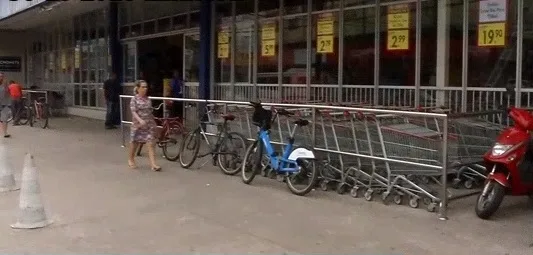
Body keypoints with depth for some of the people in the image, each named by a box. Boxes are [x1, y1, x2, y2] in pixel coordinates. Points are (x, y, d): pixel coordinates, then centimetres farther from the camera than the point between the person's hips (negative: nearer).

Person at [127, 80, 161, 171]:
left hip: (149, 125, 3)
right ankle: (131, 159, 37)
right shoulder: (134, 99, -6)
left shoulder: (148, 99, 7)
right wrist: (140, 120, -31)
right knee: (135, 142, 13)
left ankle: (153, 164, -11)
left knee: (151, 144, -7)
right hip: (138, 125, -3)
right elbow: (133, 112, -16)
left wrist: (153, 122, 16)